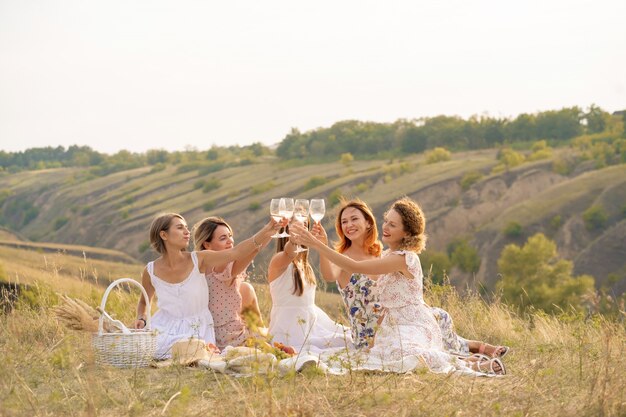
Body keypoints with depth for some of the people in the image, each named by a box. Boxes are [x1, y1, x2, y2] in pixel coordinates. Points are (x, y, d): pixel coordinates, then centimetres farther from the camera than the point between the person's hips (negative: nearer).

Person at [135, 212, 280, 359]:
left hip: (198, 331, -1)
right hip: (164, 330, 1)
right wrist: (141, 318, -5)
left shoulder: (198, 260, -9)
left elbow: (235, 252, -20)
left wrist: (265, 232, -31)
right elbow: (144, 302, 16)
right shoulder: (150, 271, -4)